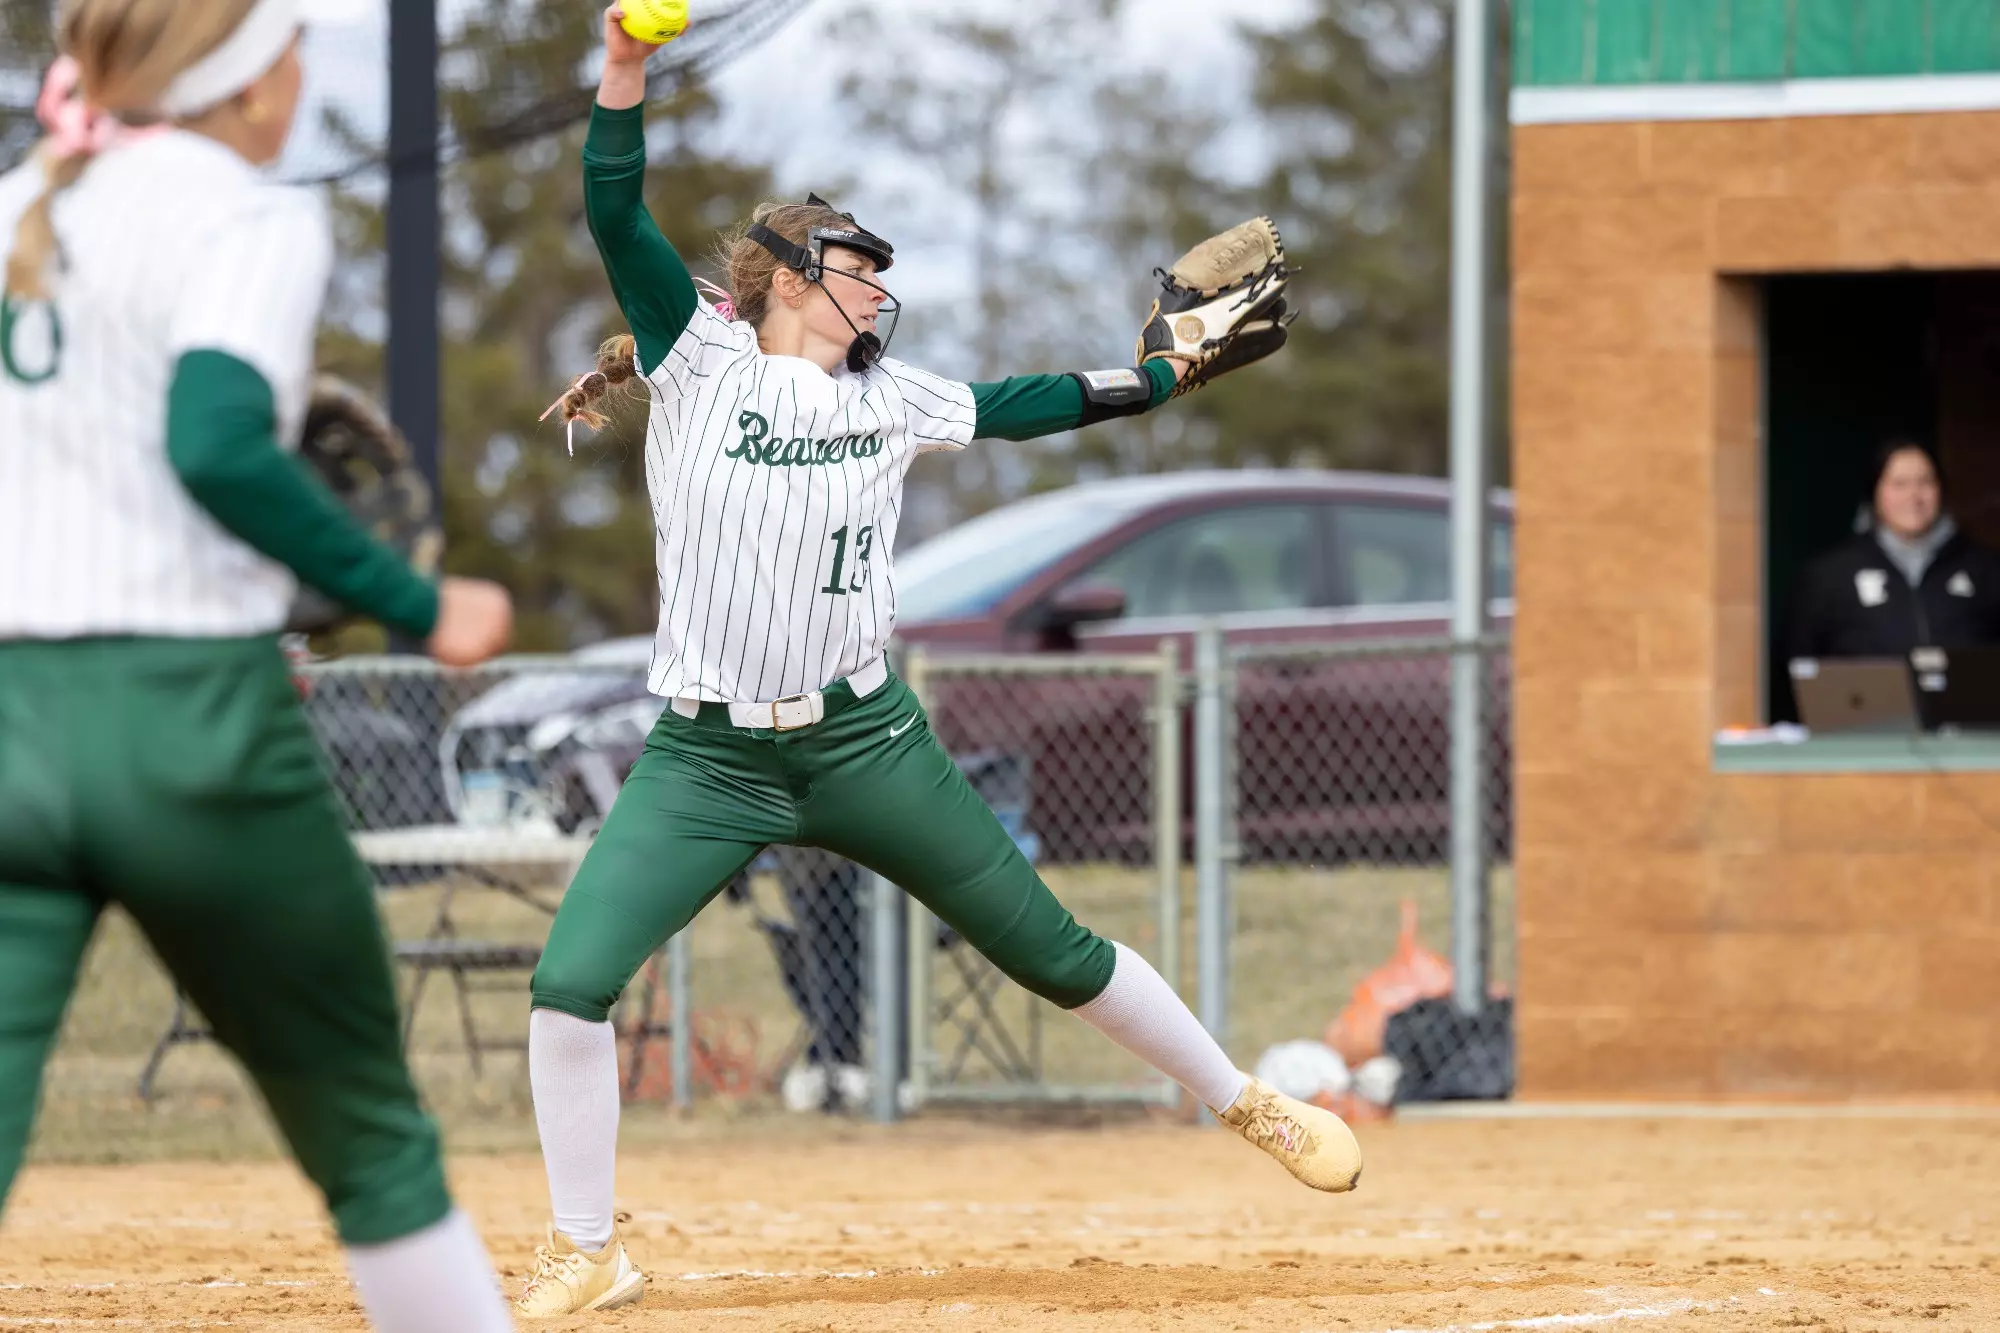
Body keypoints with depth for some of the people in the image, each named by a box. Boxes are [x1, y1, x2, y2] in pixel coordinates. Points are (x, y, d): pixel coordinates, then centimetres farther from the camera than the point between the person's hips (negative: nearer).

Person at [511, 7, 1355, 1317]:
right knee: (571, 983, -15)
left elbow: (1019, 406, 22)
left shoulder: (886, 395, 7)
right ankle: (588, 1252, 1)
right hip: (707, 761, -2)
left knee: (1053, 950, 9)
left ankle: (1246, 1102, 30)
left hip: (867, 746, 3)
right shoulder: (701, 359, -4)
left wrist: (1164, 374, 20)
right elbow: (614, 213, -15)